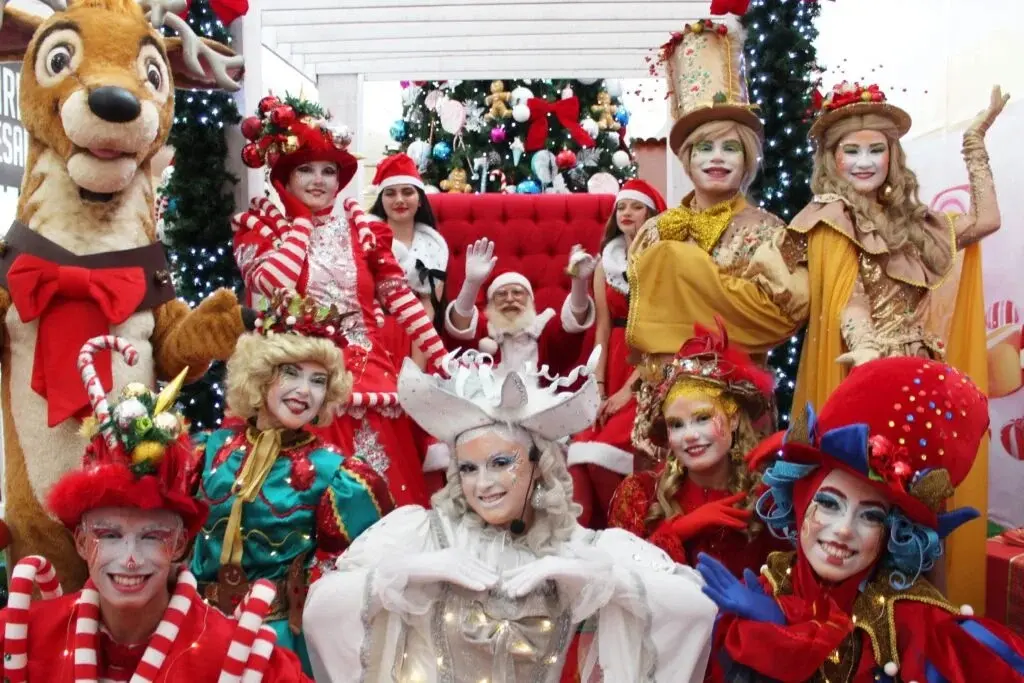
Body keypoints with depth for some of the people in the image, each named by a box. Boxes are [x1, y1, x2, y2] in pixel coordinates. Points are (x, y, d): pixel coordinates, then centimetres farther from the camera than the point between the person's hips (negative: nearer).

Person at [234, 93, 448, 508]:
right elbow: (272, 285, -17)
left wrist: (440, 357, 0)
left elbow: (398, 294, 7)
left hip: (368, 372, 3)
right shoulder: (259, 225, 4)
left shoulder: (359, 225, 11)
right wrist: (302, 220, -4)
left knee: (386, 484, 4)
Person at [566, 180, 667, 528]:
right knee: (579, 451, -19)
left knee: (603, 454, -22)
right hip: (614, 367, 4)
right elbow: (602, 330, 7)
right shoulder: (605, 264, 12)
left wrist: (629, 389, -16)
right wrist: (598, 388, -4)